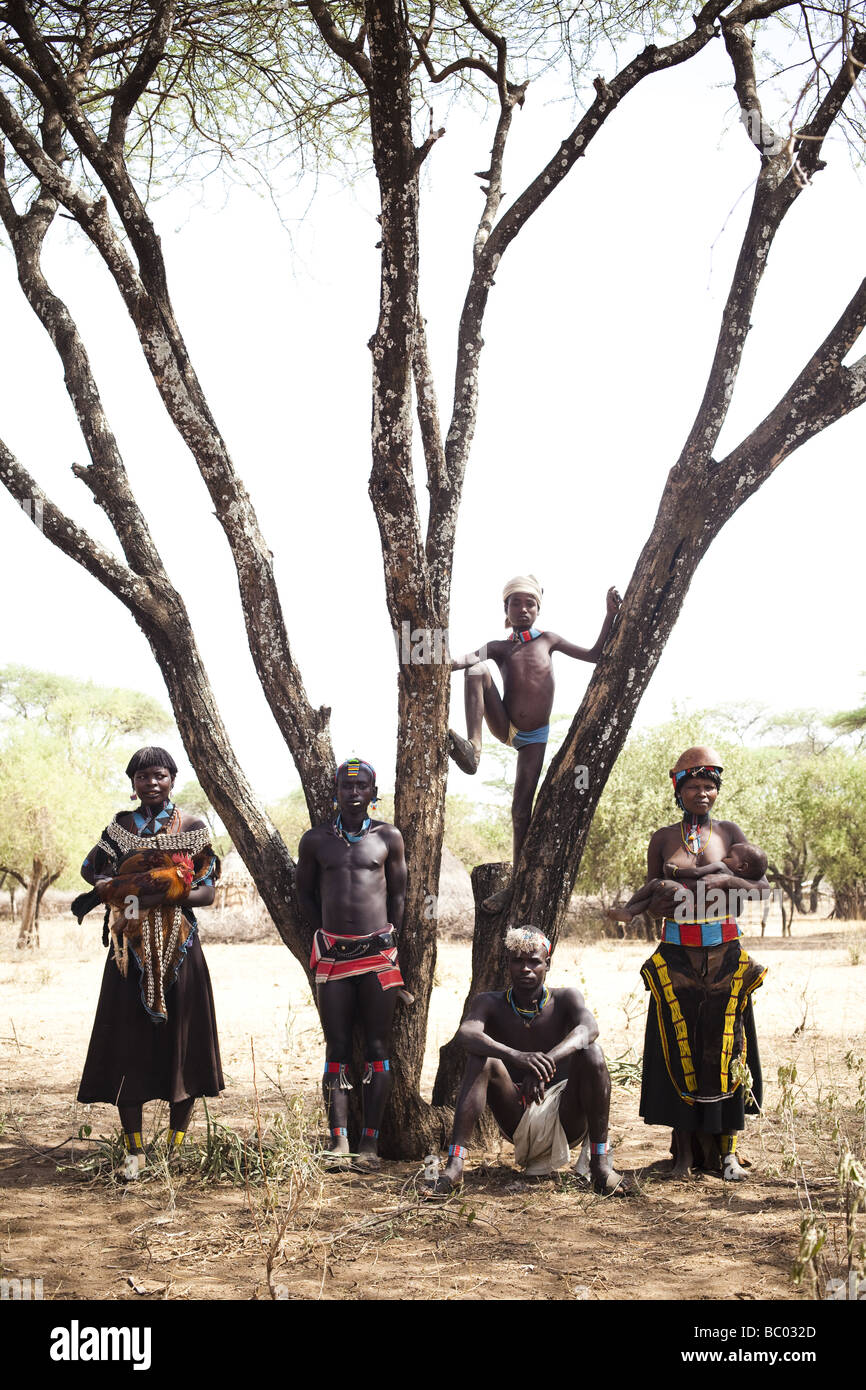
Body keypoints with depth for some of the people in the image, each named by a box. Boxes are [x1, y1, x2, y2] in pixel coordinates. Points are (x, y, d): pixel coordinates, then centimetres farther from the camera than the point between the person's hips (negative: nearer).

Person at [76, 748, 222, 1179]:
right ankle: (135, 1150, 6)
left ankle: (177, 1145, 11)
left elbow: (206, 892, -1)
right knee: (128, 1043, -2)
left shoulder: (192, 828, 4)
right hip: (132, 949, 1)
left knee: (181, 1041, 0)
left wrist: (164, 896, -16)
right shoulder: (121, 826, 10)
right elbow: (90, 869, 10)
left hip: (179, 948, -1)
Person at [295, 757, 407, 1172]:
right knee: (337, 1049, 2)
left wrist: (390, 937, 4)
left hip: (378, 954, 0)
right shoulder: (316, 840, 6)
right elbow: (305, 892, 15)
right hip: (333, 955, 0)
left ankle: (370, 1142, 3)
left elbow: (398, 891, 12)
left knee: (378, 1048, 0)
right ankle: (338, 1141, 3)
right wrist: (324, 932, 7)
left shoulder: (388, 837, 6)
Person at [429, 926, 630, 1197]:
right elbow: (467, 1033, -26)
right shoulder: (490, 1003, -2)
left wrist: (547, 1061, -46)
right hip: (517, 1122, 0)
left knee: (592, 1053, -25)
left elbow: (588, 1028, -26)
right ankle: (454, 1166, -31)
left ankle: (600, 1164, -22)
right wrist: (516, 1056, -45)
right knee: (481, 1059, -24)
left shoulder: (565, 999, -2)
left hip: (566, 1121, 0)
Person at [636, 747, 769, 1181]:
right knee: (679, 1047, -1)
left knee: (725, 1046, 1)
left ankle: (725, 1149, 10)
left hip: (724, 954, 0)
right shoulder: (663, 839, 6)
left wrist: (726, 880, -13)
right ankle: (684, 1149, 8)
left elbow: (763, 888, 1)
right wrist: (668, 894, -8)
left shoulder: (729, 832, 6)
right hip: (676, 957, 0)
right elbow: (653, 904, 12)